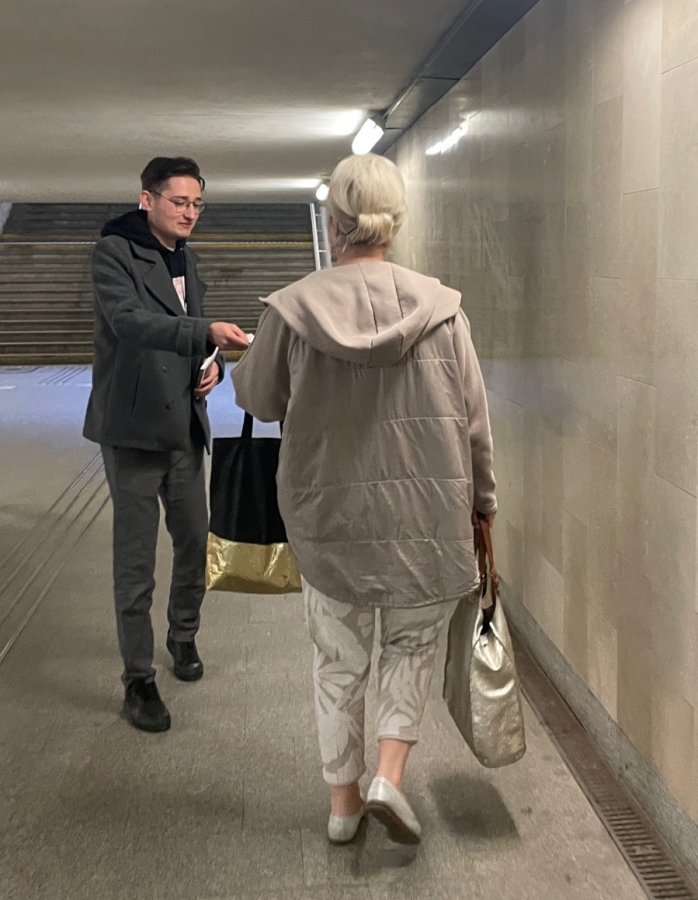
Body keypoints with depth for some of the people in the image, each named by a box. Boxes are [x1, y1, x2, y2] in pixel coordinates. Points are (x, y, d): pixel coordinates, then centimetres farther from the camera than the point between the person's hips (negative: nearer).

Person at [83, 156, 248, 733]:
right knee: (136, 560, 0)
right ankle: (139, 680, 12)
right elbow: (129, 320, -26)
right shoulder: (115, 252, -9)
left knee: (195, 541, 14)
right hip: (134, 427, -7)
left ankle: (184, 635, 38)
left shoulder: (186, 257, 13)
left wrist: (211, 365, 1)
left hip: (184, 425, 7)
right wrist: (208, 332, -38)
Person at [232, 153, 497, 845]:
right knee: (412, 644, 23)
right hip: (427, 516, 0)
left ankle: (343, 802, 30)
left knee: (339, 661, 17)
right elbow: (473, 422, -1)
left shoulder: (292, 309, -9)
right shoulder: (440, 306, -7)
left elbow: (256, 397, 6)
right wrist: (481, 503, 12)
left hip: (330, 516, 0)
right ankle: (390, 775, 10)